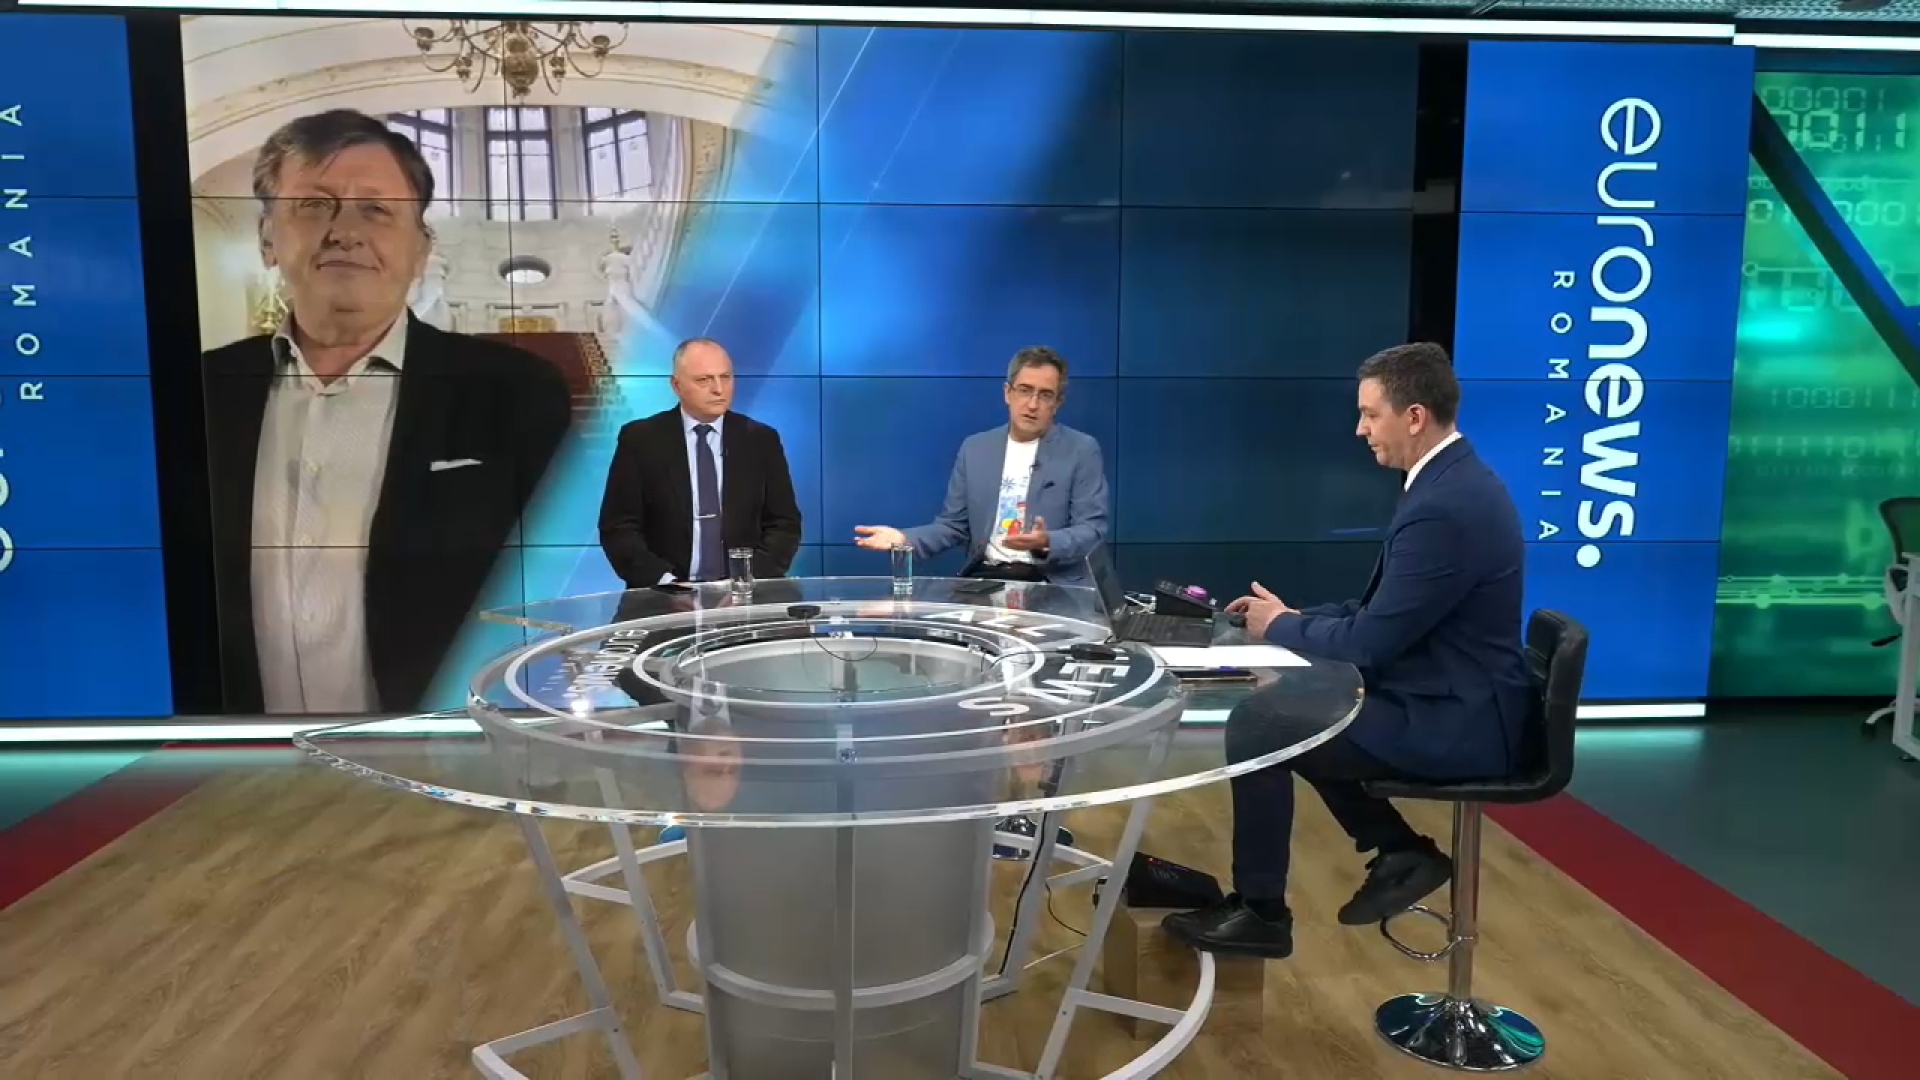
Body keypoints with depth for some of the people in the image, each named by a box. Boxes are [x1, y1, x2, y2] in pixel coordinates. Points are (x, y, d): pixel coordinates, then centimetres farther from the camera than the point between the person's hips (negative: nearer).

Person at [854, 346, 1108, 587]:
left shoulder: (1082, 451, 1)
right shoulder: (975, 448, 12)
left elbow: (1092, 532, -5)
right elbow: (954, 525, 13)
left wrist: (1046, 543, -25)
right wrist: (904, 539, -6)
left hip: (1052, 582, -3)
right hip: (985, 577, 3)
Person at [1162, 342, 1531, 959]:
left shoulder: (1443, 508, -26)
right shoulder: (1454, 482, 7)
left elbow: (1367, 644, -24)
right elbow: (1380, 611, 14)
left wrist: (1280, 626, -6)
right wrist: (1293, 614, 4)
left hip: (1453, 720, -10)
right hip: (1453, 699, 10)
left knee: (1257, 725, -12)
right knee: (1289, 705, 16)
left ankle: (1261, 912, 4)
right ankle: (1400, 852, 18)